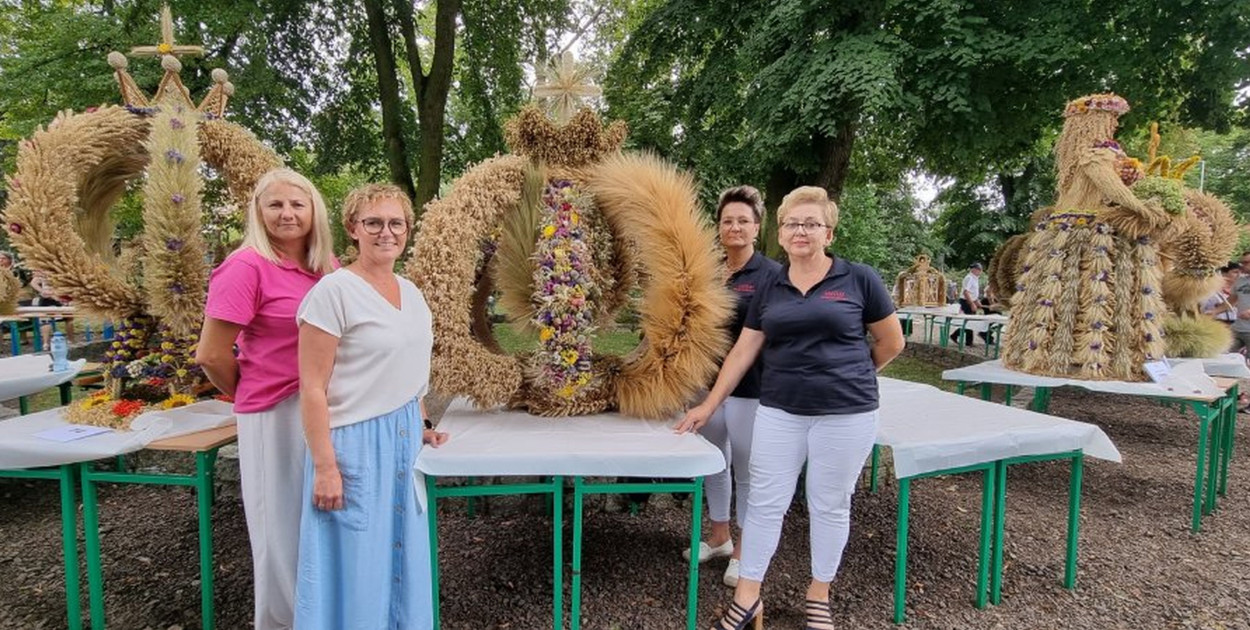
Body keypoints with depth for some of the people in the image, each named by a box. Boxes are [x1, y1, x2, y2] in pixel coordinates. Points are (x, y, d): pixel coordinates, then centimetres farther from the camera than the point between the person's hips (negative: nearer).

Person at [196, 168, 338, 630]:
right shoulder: (246, 267, -14)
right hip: (276, 416, -6)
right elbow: (211, 355, -12)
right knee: (284, 531, 10)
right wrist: (254, 397, 1)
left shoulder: (327, 266, 5)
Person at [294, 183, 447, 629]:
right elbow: (312, 388, -15)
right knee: (354, 564, 5)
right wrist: (325, 467, -17)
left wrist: (418, 426, 14)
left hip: (403, 441, 7)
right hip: (354, 443, -7)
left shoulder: (411, 292, 8)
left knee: (402, 556, 17)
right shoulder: (334, 291, -13)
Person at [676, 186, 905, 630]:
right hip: (779, 411, 3)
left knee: (830, 505, 11)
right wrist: (709, 405, 6)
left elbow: (891, 342, 3)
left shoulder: (859, 280, -5)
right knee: (764, 502, 6)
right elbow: (743, 351, 7)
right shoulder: (769, 287, 4)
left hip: (845, 414, -2)